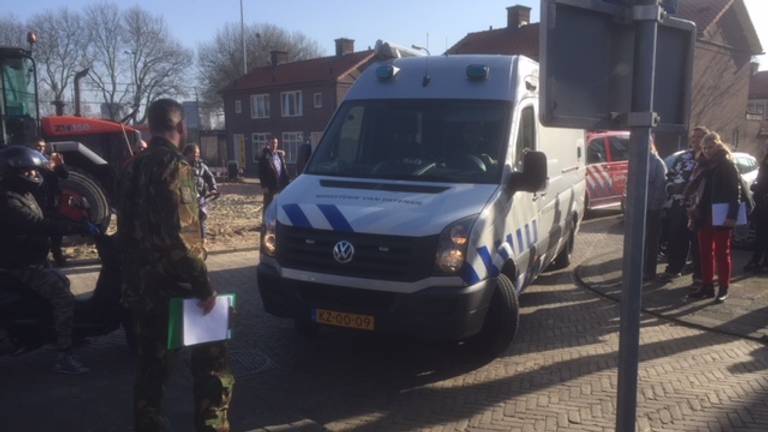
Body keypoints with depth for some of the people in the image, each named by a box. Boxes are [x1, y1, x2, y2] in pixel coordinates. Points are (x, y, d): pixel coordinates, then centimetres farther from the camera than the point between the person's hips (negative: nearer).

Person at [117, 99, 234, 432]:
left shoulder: (132, 168, 12)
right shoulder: (174, 166, -15)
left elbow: (126, 229, 17)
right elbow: (181, 237, -22)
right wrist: (203, 286, -18)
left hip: (141, 286, 8)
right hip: (175, 286, -8)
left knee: (150, 365, 16)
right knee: (210, 360, 5)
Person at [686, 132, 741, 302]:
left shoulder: (727, 165, -6)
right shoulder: (703, 165, 11)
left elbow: (736, 191, -12)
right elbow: (694, 188, 16)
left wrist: (732, 215, -20)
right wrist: (693, 209, 7)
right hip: (704, 215, 6)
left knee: (722, 253, 2)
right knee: (705, 253, 8)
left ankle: (723, 288, 9)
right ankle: (707, 286, 16)